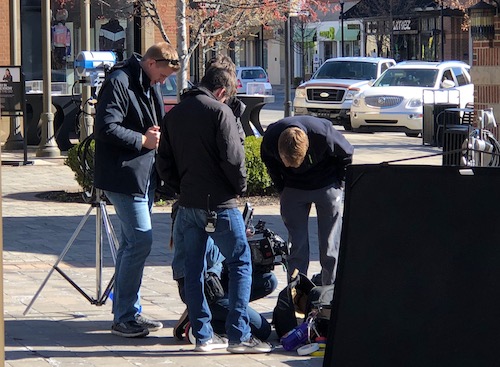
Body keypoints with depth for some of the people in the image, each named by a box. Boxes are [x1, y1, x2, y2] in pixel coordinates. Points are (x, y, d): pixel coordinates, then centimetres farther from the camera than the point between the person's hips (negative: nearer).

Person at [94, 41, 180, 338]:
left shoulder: (151, 85, 15)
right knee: (140, 241, -12)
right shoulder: (119, 82, -14)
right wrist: (142, 140, -16)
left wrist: (157, 135, 4)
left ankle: (128, 312, 22)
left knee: (133, 242, 14)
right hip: (124, 175, -10)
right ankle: (124, 318, -7)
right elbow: (106, 128, -21)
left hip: (144, 174, 10)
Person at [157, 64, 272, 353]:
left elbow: (164, 163, 13)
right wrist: (241, 186, -1)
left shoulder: (173, 115, 11)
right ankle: (238, 334, -5)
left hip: (188, 203, 7)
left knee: (194, 268, 11)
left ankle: (203, 334, 12)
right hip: (219, 203, -7)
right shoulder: (219, 112, -11)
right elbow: (232, 157, -16)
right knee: (240, 264, 0)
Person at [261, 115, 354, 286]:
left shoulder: (323, 134, -34)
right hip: (293, 188, 2)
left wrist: (337, 186, -8)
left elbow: (346, 155, -12)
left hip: (326, 187, -2)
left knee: (330, 245, -2)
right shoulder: (270, 139, -26)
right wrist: (282, 191, -1)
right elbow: (269, 162, 0)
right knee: (296, 243, -1)